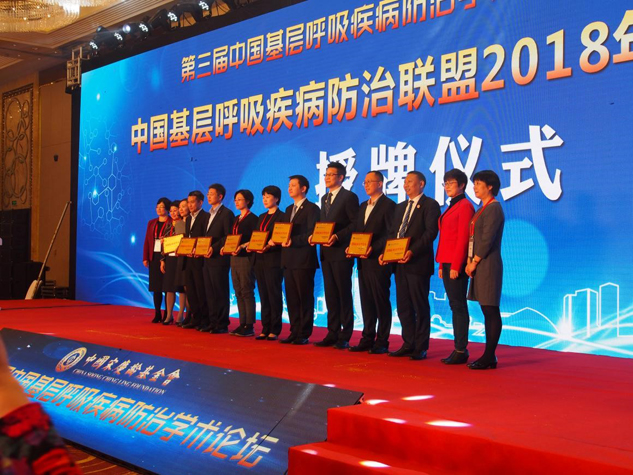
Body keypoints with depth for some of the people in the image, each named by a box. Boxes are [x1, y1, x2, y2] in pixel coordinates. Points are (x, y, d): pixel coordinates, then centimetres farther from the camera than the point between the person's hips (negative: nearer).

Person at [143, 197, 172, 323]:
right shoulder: (151, 223, 15)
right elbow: (147, 241, 13)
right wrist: (145, 258, 6)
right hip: (154, 257, 5)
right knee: (155, 286, 6)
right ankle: (157, 314, 11)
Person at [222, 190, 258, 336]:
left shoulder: (252, 219, -6)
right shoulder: (236, 219, 18)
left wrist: (242, 246, -25)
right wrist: (225, 247, 3)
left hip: (246, 258, -8)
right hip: (234, 258, 8)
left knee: (247, 292, -7)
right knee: (238, 293, 8)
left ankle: (249, 326, -4)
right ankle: (242, 324, 13)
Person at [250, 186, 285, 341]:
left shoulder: (282, 216, -4)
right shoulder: (261, 217, 19)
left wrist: (269, 246, -23)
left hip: (274, 260, -7)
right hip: (259, 260, 7)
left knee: (274, 295, -3)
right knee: (263, 295, 8)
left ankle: (274, 330, 2)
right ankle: (265, 329, 12)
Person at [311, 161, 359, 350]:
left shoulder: (349, 197, -5)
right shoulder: (325, 198, 19)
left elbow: (355, 224, -11)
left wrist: (338, 236, -20)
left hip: (341, 253, -8)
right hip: (326, 253, 8)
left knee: (344, 294, -3)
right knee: (330, 295, 9)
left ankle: (345, 337, 2)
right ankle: (333, 334, 14)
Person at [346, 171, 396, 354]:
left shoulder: (389, 205, -7)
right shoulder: (363, 206, 19)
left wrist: (373, 248, -20)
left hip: (378, 261, -8)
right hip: (363, 261, 8)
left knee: (381, 302, -2)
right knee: (366, 301, 10)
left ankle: (382, 342, 3)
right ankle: (367, 339, 17)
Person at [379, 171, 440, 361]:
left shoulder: (430, 205, -4)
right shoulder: (400, 207, 20)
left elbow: (430, 233, -14)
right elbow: (393, 233, 19)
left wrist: (412, 251, -22)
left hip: (418, 263, -8)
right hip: (400, 263, 8)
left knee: (420, 306, -2)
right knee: (403, 306, 10)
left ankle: (421, 348, 5)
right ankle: (408, 344, 17)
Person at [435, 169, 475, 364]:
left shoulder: (465, 206, -10)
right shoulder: (451, 207, 18)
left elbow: (463, 238, -16)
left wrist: (455, 266, -19)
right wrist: (442, 265, 16)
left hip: (457, 264, -9)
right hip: (447, 263, 9)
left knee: (459, 306, -5)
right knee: (455, 306, 10)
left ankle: (461, 351, 0)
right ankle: (458, 348, 14)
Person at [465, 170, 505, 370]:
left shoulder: (493, 208, -11)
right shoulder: (482, 209, 18)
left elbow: (487, 239, -16)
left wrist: (474, 262, -12)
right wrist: (470, 261, 7)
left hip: (488, 265, -10)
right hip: (479, 265, 10)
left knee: (491, 311, -6)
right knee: (487, 311, 10)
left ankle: (489, 357, -4)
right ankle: (489, 356, 13)